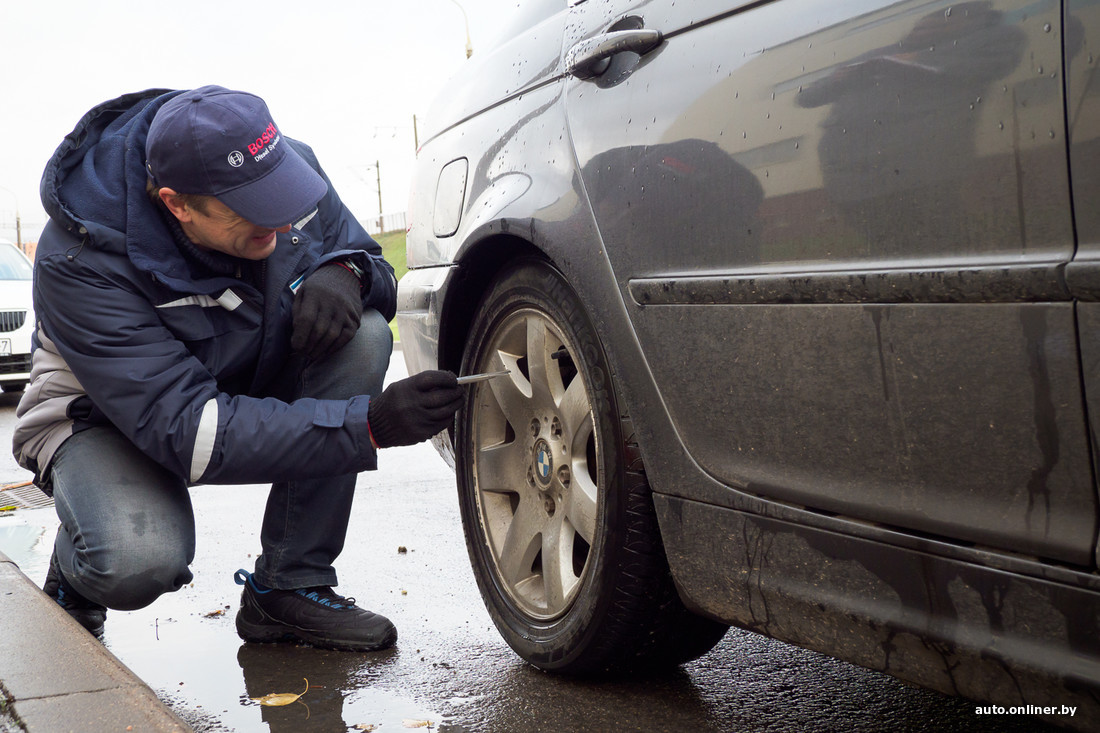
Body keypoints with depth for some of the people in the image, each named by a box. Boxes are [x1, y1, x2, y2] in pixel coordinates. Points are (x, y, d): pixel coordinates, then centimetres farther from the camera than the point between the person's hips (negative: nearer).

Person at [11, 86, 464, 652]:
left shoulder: (286, 167, -18)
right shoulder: (81, 262, -32)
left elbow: (381, 278, -3)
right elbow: (187, 431, -38)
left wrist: (343, 272, -30)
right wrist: (371, 424, -47)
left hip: (252, 388, 5)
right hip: (109, 417, -5)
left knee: (364, 335, -25)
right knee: (138, 563, -37)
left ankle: (289, 587, -15)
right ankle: (76, 574, 4)